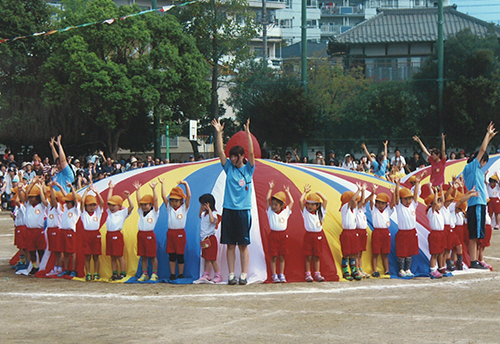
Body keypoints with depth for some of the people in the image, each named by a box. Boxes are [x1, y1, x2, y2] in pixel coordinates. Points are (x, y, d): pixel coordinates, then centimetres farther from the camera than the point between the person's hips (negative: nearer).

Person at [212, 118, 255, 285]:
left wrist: (248, 133, -17)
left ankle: (244, 275, 3)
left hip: (244, 210, -2)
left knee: (243, 245, 0)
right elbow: (220, 151, 0)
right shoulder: (229, 168, 9)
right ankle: (231, 275, 7)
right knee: (230, 245, 3)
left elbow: (251, 152, -9)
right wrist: (218, 133, -8)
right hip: (229, 209, 2)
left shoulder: (248, 169, 4)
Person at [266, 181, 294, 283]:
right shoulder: (270, 212, 6)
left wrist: (287, 192, 14)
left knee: (282, 257, 5)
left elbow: (292, 202, 9)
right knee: (273, 257, -1)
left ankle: (281, 275, 10)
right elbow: (267, 200, 2)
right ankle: (274, 275, 4)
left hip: (283, 235, 1)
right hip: (273, 235, -1)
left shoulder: (285, 212, 8)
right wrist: (270, 189, 3)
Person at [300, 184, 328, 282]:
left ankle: (317, 274, 10)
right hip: (309, 235, -2)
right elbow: (301, 201, -9)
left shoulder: (320, 212, 7)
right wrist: (305, 192, 2)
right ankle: (308, 274, 4)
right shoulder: (305, 212, 1)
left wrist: (318, 193, 9)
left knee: (316, 256, 7)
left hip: (318, 236, 2)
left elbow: (325, 200, 1)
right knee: (308, 256, -1)